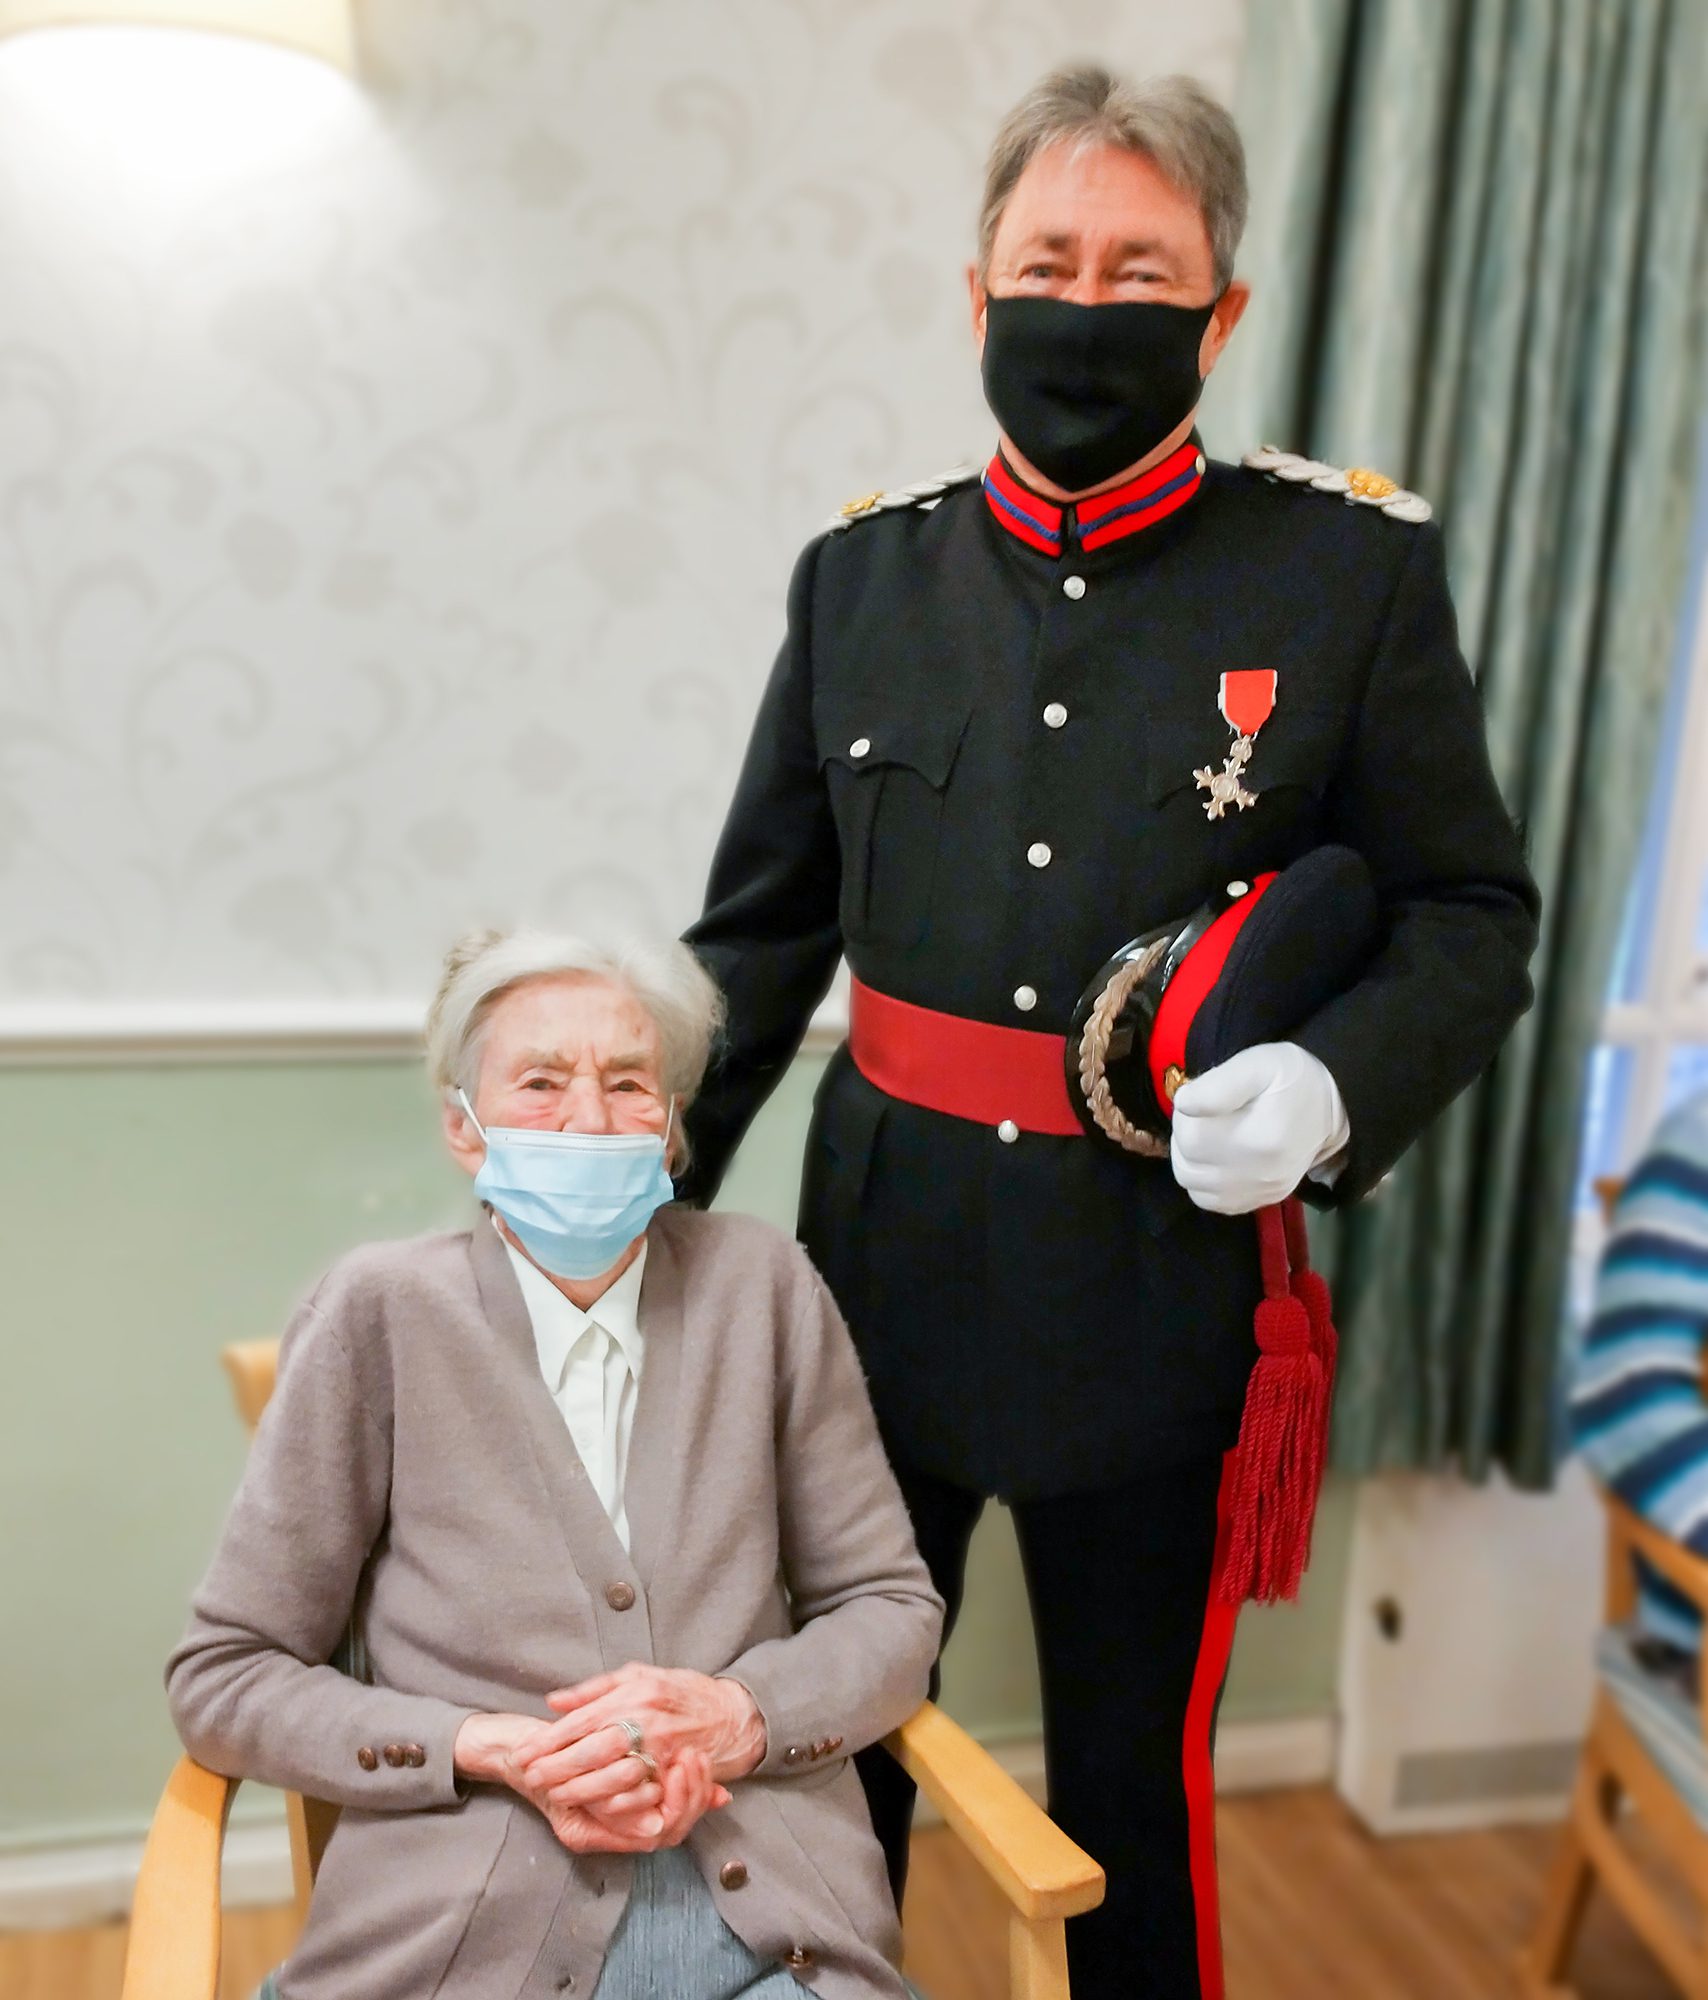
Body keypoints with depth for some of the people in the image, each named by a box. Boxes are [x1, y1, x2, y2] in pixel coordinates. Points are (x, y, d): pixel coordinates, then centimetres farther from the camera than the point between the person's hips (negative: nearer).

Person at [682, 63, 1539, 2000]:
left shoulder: (1356, 566, -5)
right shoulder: (866, 567, 3)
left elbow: (1472, 915, 1)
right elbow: (763, 927, 7)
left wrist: (1337, 1083, -18)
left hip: (1162, 1276, -2)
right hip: (885, 1248, 3)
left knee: (1134, 1780, 15)